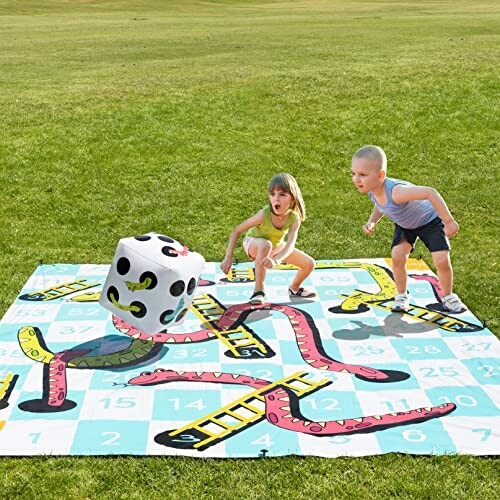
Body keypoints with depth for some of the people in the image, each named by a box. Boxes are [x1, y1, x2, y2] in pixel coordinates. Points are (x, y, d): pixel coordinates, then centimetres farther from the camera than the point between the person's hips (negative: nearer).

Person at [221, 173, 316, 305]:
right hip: (253, 243, -4)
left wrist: (276, 260, -60)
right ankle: (258, 290, -26)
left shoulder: (294, 218, -27)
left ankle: (294, 288, 28)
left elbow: (290, 245, -40)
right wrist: (228, 258, -31)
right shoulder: (264, 214, -35)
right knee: (265, 245, -41)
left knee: (309, 264, -4)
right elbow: (236, 231, -27)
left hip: (276, 246, 4)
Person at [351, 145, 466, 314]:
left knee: (442, 260, -13)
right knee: (397, 255, -15)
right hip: (404, 224, 6)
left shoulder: (396, 192, -46)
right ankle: (402, 295, 8)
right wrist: (371, 222, -15)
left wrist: (449, 222, -44)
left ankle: (447, 297, 14)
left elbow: (430, 193, -48)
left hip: (430, 220, -5)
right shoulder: (371, 190, -20)